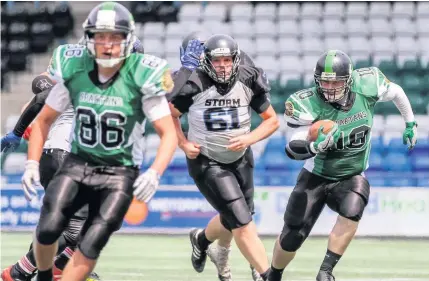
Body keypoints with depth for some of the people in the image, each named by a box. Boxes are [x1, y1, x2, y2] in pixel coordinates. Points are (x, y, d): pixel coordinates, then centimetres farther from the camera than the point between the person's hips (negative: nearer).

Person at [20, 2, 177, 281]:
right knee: (48, 228, -15)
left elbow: (169, 134, -12)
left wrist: (154, 174, -27)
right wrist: (32, 163, -3)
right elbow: (44, 120, 8)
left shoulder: (141, 78, -14)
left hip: (119, 173, -2)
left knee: (91, 244, -14)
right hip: (78, 164, 2)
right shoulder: (73, 70, -6)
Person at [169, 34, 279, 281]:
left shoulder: (249, 82, -11)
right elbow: (170, 114, -2)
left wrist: (249, 139, -16)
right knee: (242, 223, -12)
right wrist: (184, 144, -12)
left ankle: (201, 239, 53)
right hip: (207, 162, -5)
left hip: (240, 158, 5)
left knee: (233, 219, 21)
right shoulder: (194, 85, -19)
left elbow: (272, 120, -1)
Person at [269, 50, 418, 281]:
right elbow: (293, 149, -28)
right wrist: (316, 145, -48)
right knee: (292, 236, 2)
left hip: (352, 177, 1)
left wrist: (410, 123, 15)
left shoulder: (367, 86, -17)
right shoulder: (306, 104, -23)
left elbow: (395, 91, 6)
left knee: (352, 211, -32)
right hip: (316, 177, -1)